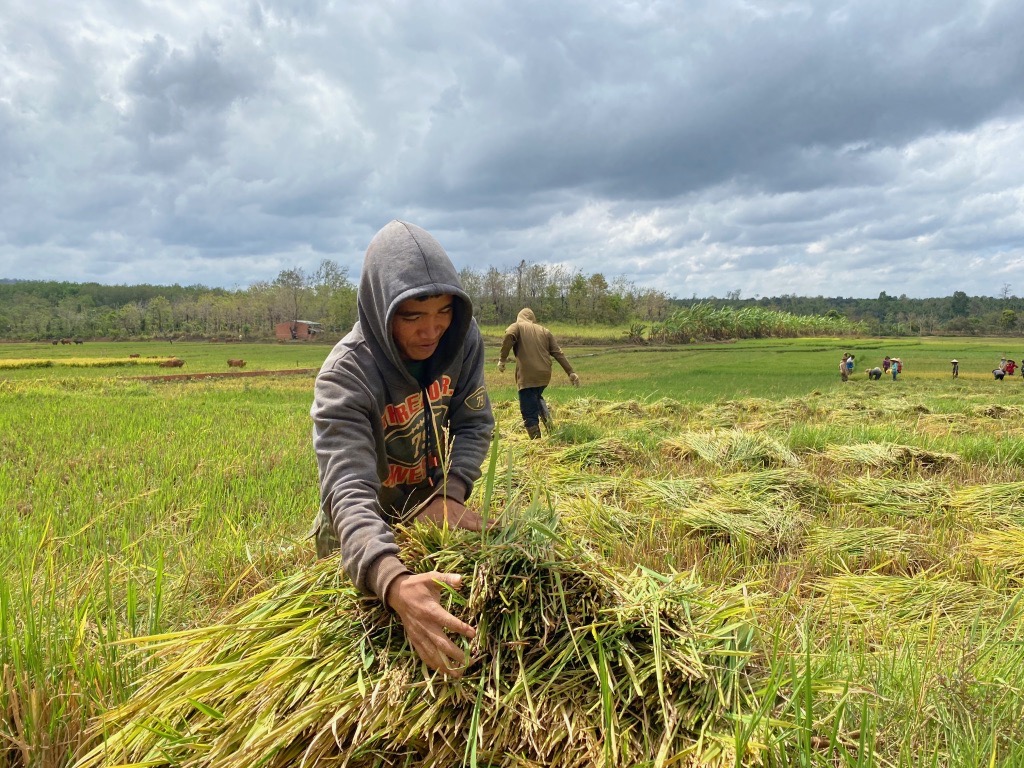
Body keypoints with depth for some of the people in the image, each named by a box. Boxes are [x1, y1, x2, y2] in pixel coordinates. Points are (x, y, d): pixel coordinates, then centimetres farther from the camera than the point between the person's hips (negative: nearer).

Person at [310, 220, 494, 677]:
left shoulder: (463, 339, -20)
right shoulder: (345, 376, -34)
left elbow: (474, 423, -11)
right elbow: (348, 489, -44)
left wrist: (450, 494, -30)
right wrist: (393, 581, -62)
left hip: (433, 513, 4)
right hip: (367, 531, -3)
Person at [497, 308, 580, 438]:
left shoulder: (517, 326, 9)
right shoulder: (544, 331, 20)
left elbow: (509, 336, -15)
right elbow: (558, 353, 14)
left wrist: (502, 359, -13)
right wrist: (571, 372, 13)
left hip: (527, 376, -5)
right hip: (544, 374, 5)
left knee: (529, 413, 0)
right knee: (537, 398, 32)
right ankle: (548, 421, 13)